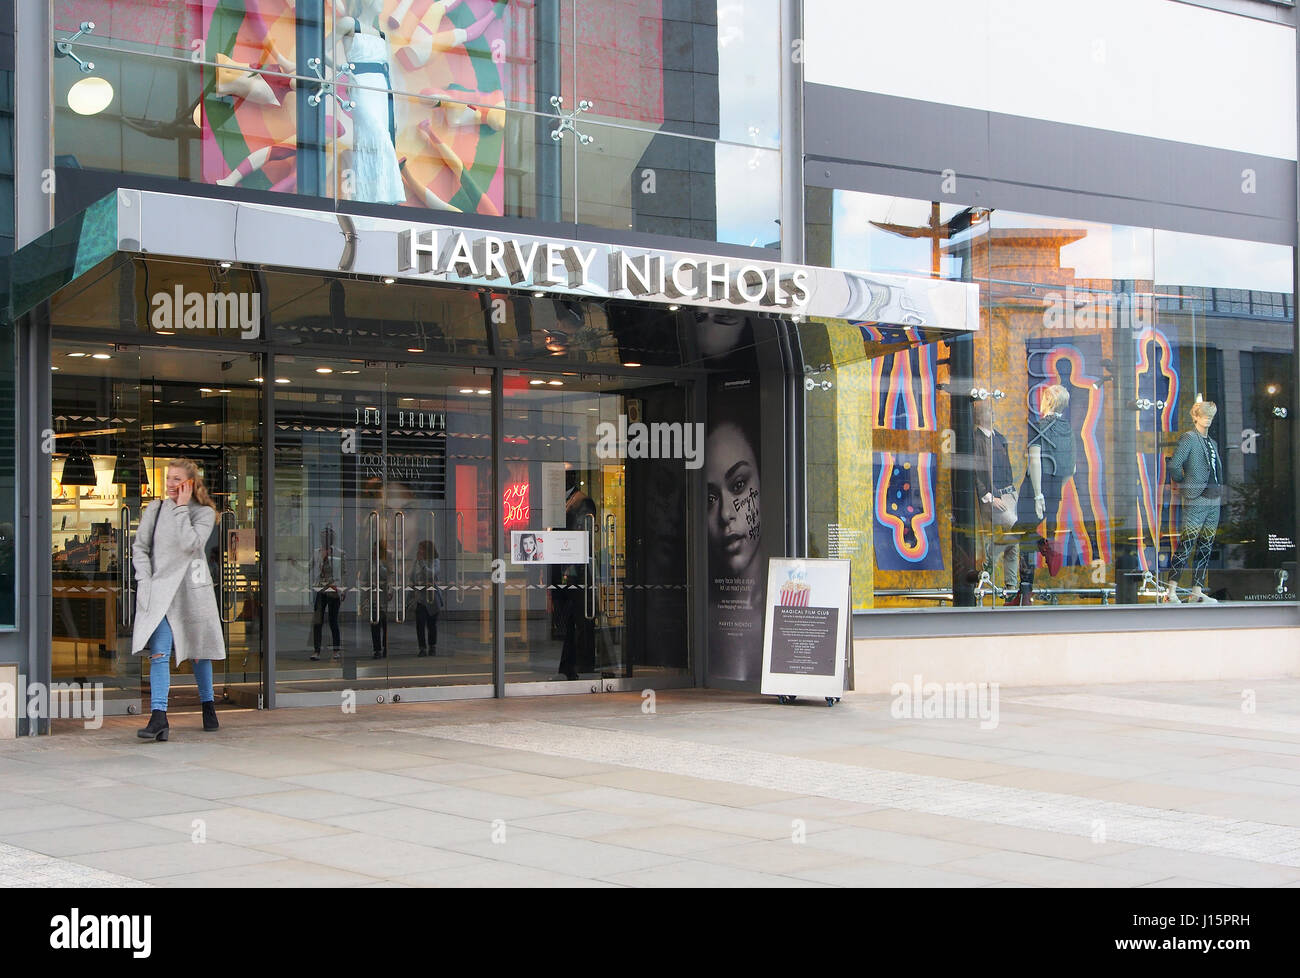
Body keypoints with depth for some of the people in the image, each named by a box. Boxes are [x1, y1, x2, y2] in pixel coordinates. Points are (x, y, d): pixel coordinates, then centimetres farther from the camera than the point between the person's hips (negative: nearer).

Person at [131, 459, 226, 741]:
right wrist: (145, 581, -3)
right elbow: (139, 547, 10)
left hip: (192, 591, 0)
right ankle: (158, 718, -21)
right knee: (159, 652, -14)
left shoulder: (204, 513, 2)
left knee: (198, 652, 11)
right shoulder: (155, 509, 8)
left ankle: (208, 706, 30)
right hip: (159, 590, 1)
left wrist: (182, 508, -10)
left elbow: (190, 544, -15)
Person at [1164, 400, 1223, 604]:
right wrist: (1186, 484, -5)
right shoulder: (1189, 438, -6)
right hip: (1196, 501, -8)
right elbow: (1174, 466, -16)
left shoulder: (1212, 442, 18)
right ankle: (1171, 591, -7)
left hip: (1214, 500, 8)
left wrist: (1220, 491, 15)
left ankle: (1197, 592, 13)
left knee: (1206, 549, 8)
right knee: (1186, 546, -10)